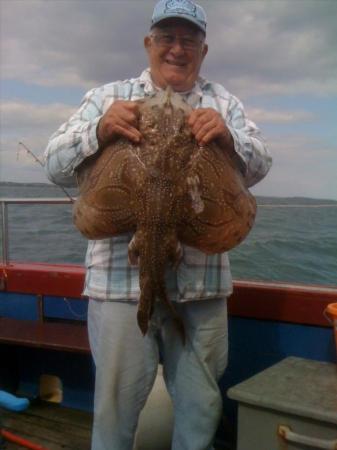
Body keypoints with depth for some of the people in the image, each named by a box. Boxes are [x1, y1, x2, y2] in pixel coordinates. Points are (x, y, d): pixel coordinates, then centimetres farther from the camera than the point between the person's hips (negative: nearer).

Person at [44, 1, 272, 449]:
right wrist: (101, 129, -20)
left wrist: (228, 138, -19)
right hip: (122, 279, -1)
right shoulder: (108, 97, 8)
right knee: (116, 402, 8)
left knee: (202, 406, 13)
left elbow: (258, 166, 2)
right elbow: (57, 166, 0)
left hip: (203, 284, 2)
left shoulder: (223, 104, 13)